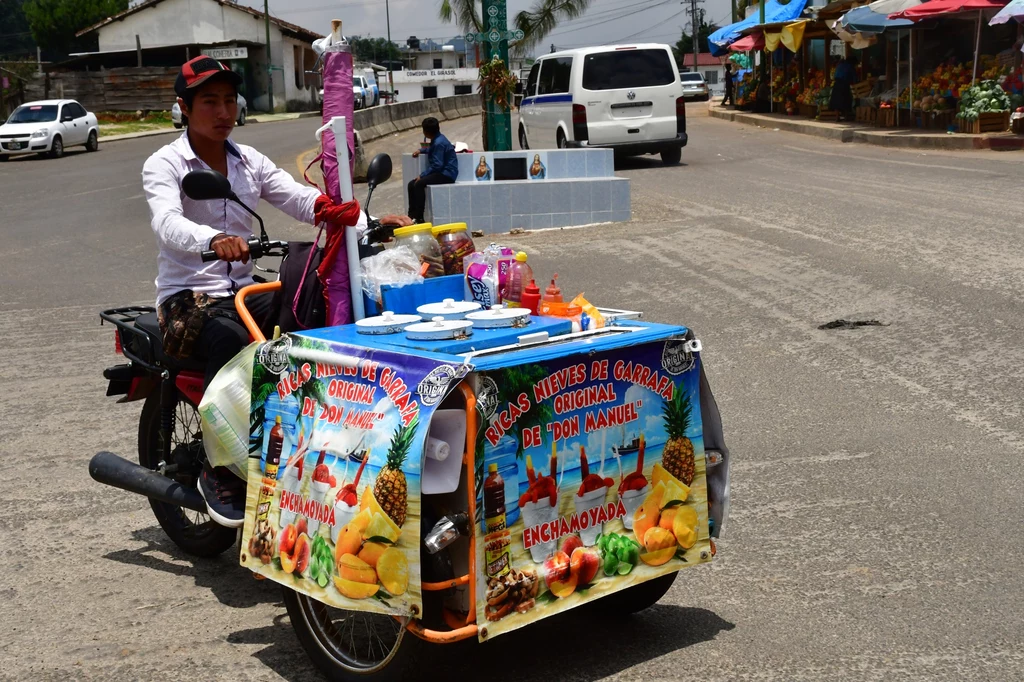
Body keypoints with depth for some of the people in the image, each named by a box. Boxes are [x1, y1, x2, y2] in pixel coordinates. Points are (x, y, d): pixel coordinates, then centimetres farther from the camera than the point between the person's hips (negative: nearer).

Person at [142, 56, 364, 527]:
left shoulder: (249, 162, 12)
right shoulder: (164, 165, -4)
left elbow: (305, 200, -1)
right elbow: (167, 224, -26)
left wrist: (369, 222, -20)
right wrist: (215, 239, -49)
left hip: (245, 292, 5)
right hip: (186, 298, -5)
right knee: (228, 337, -37)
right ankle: (220, 471, -24)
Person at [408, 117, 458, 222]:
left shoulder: (439, 143, -18)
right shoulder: (437, 139, 11)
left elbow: (437, 165, -22)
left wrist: (422, 176, -17)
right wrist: (420, 150, 16)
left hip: (447, 174, -10)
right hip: (441, 173, 10)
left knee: (419, 184, -27)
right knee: (412, 184, 3)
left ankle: (419, 217, -25)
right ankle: (412, 215, 4)